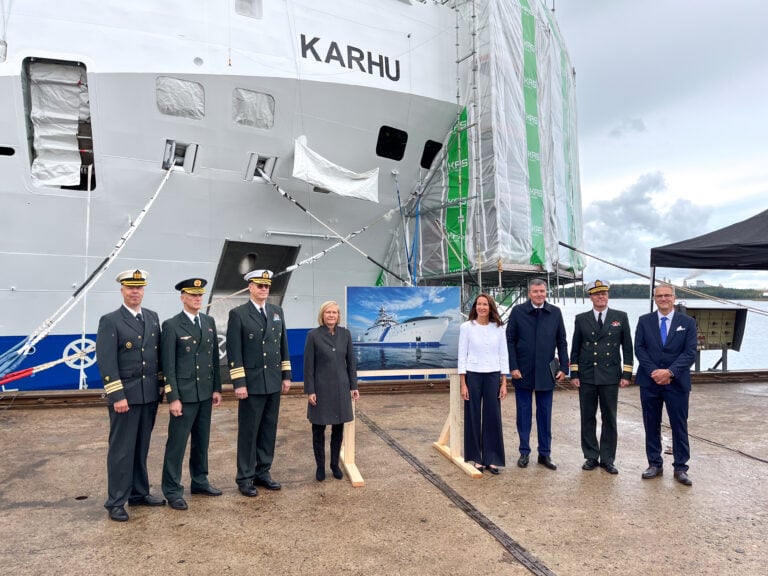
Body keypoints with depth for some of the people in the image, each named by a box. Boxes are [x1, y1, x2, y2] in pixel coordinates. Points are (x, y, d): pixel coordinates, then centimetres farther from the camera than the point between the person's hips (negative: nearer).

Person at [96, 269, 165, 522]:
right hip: (125, 395, -5)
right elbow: (106, 362, -13)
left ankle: (139, 493, 27)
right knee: (121, 449, 2)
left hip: (150, 394, 5)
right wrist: (117, 396, -17)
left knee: (141, 447, 15)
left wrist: (161, 385, 10)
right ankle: (116, 502, 13)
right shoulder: (110, 321, -8)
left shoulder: (152, 317, 10)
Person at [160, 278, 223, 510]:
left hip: (205, 393, 6)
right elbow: (168, 366, -11)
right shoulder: (171, 325, -8)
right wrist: (173, 398, -14)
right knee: (177, 443, 2)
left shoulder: (209, 322, 8)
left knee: (202, 440, 15)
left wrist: (217, 388, 9)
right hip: (184, 394, -6)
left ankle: (199, 481, 29)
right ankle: (172, 490, 13)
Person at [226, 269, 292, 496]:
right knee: (248, 431, 4)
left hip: (274, 382, 5)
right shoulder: (238, 314, -6)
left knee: (269, 430, 11)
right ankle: (245, 478, 15)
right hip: (252, 383, -5)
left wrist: (286, 375, 8)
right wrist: (239, 383, -14)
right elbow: (234, 351, -10)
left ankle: (262, 473, 24)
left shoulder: (277, 311, 9)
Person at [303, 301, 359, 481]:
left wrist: (354, 386, 3)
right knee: (319, 429, 7)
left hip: (341, 388, 3)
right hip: (321, 388, -3)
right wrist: (309, 391, -9)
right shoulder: (313, 335, -7)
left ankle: (335, 464, 26)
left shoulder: (345, 334, 2)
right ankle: (320, 466, 22)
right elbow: (308, 365, -7)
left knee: (339, 428, 10)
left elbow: (351, 361, 6)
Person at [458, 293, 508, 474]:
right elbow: (462, 355, -2)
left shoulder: (498, 327, 3)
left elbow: (503, 355, 6)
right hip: (473, 376, -2)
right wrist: (463, 383, -6)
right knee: (473, 417, 6)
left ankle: (492, 458, 15)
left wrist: (504, 382, 1)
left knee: (493, 417, 4)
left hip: (493, 376, 2)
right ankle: (476, 457, 18)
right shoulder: (466, 327, -3)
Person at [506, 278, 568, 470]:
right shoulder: (518, 311, -3)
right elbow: (510, 341, -3)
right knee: (524, 414, 8)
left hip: (546, 373, 1)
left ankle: (545, 454, 20)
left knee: (545, 415, 9)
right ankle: (524, 452, 20)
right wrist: (513, 367, -9)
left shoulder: (555, 313, 3)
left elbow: (561, 342, 6)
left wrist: (563, 367, 0)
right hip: (523, 372, -1)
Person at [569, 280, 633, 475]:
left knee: (609, 419, 6)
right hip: (586, 376, 1)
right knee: (587, 418, 7)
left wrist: (626, 374, -2)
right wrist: (574, 374, 1)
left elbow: (627, 347, 4)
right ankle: (591, 457, 18)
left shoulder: (621, 317, 4)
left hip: (610, 376, -1)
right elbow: (575, 349, 6)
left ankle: (607, 459, 17)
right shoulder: (581, 319, 5)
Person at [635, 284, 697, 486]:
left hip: (677, 382, -1)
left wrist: (670, 372, -16)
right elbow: (639, 349, 0)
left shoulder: (687, 322, 2)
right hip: (650, 381, 1)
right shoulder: (644, 321, 5)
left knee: (679, 426, 5)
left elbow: (690, 353, -5)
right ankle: (655, 465, 20)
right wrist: (653, 372, -12)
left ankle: (680, 468, 16)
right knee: (651, 425, 8)